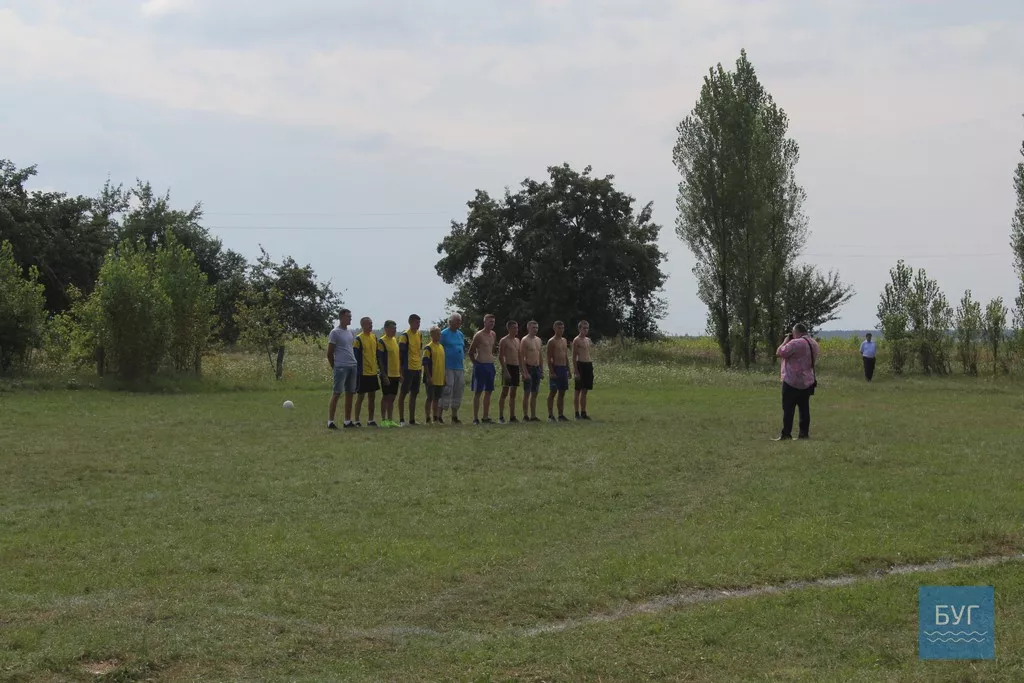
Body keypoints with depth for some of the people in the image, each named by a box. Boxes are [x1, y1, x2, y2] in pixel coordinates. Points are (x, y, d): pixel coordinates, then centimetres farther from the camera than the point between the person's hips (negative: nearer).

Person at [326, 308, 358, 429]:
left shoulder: (350, 333, 16)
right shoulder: (335, 333, -6)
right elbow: (329, 353, -5)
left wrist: (356, 365, 16)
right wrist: (334, 368, -2)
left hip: (352, 366, 7)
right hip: (341, 367, -7)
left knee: (349, 394, 8)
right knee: (337, 393, -9)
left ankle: (348, 421, 13)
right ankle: (330, 421, -7)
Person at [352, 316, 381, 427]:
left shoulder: (374, 337, 10)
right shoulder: (359, 339, -11)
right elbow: (355, 355, -12)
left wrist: (379, 367, 14)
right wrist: (357, 370, -15)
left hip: (373, 372, 7)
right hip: (363, 373, -7)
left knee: (373, 396, 10)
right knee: (360, 396, -1)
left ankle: (371, 420, 17)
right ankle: (357, 421, 5)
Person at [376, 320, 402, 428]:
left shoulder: (395, 340, 14)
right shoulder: (381, 341, -10)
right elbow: (380, 359, -13)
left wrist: (400, 373, 16)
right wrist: (384, 375, -17)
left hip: (396, 374, 7)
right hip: (387, 374, -7)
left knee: (392, 397, 10)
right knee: (386, 396, -2)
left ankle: (390, 420, 15)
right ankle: (383, 420, 3)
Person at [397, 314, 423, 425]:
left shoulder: (419, 335, 11)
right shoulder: (405, 336, -11)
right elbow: (401, 353, -11)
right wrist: (401, 370, -14)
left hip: (417, 369, 8)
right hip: (408, 369, -7)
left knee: (414, 394, 10)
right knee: (403, 393, -3)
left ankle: (412, 420, 15)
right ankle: (401, 419, 0)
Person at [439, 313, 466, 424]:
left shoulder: (460, 334, 15)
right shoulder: (444, 334, -6)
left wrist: (464, 366, 17)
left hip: (459, 368, 7)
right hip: (448, 368, -7)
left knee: (458, 392, 10)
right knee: (447, 392, -11)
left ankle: (455, 417, 18)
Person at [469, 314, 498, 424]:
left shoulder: (493, 335, 11)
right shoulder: (479, 335, -10)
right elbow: (471, 352, -5)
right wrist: (476, 363, 2)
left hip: (490, 365, 7)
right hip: (480, 365, -7)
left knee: (488, 392, 9)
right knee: (478, 392, -4)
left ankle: (486, 417, 15)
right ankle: (475, 418, -3)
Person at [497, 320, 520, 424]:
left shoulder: (517, 340, 16)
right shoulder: (504, 341, -6)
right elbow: (500, 357, -11)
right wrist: (505, 370, -18)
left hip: (516, 368, 7)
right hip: (508, 367, -7)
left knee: (513, 393, 8)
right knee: (505, 392, -8)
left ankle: (512, 417, 10)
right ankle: (501, 417, -7)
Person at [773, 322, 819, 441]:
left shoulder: (795, 343, -19)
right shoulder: (813, 343, 9)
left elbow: (779, 353, -16)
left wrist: (786, 341, -2)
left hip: (792, 382, -8)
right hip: (807, 382, 8)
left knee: (788, 409, -4)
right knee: (804, 408, 9)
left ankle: (786, 434, -5)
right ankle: (804, 433, 9)